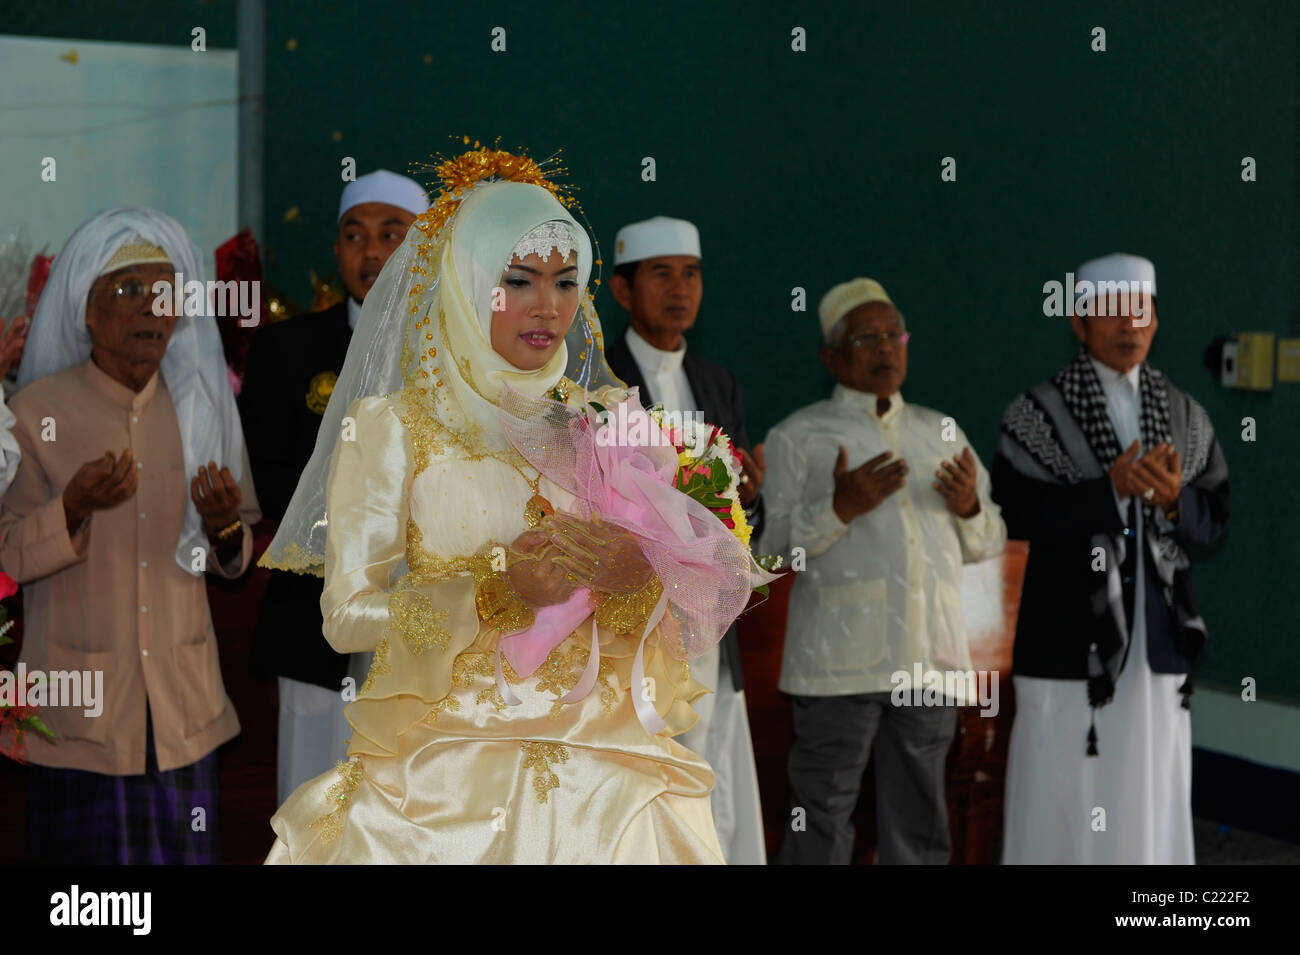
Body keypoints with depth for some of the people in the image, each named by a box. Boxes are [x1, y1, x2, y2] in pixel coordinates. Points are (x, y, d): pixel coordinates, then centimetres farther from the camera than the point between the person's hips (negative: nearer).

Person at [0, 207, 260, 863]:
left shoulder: (202, 406, 6)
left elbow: (236, 558, 12)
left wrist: (225, 530, -10)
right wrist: (73, 507, -22)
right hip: (78, 713, -3)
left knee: (184, 852, 5)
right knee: (86, 853, 2)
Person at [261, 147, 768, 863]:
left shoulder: (609, 421, 10)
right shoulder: (390, 427, 0)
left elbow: (694, 603, 9)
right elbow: (347, 616, -7)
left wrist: (638, 575, -13)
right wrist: (499, 594, -18)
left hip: (600, 765, 3)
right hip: (440, 769, -3)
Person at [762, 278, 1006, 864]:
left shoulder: (942, 433, 19)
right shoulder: (799, 436, 5)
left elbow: (988, 543, 20)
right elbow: (772, 548, -3)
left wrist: (969, 506, -3)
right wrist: (841, 507, -18)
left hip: (930, 661, 4)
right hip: (840, 660, -4)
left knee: (917, 829, 9)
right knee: (821, 827, -4)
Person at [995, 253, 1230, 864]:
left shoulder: (1184, 416, 11)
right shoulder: (1037, 414, -1)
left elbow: (1214, 520, 9)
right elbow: (1017, 514, -12)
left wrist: (1174, 498, -13)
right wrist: (1111, 488, -20)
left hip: (1157, 638, 4)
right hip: (1070, 637, -3)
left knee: (1148, 799, 6)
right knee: (1060, 795, -2)